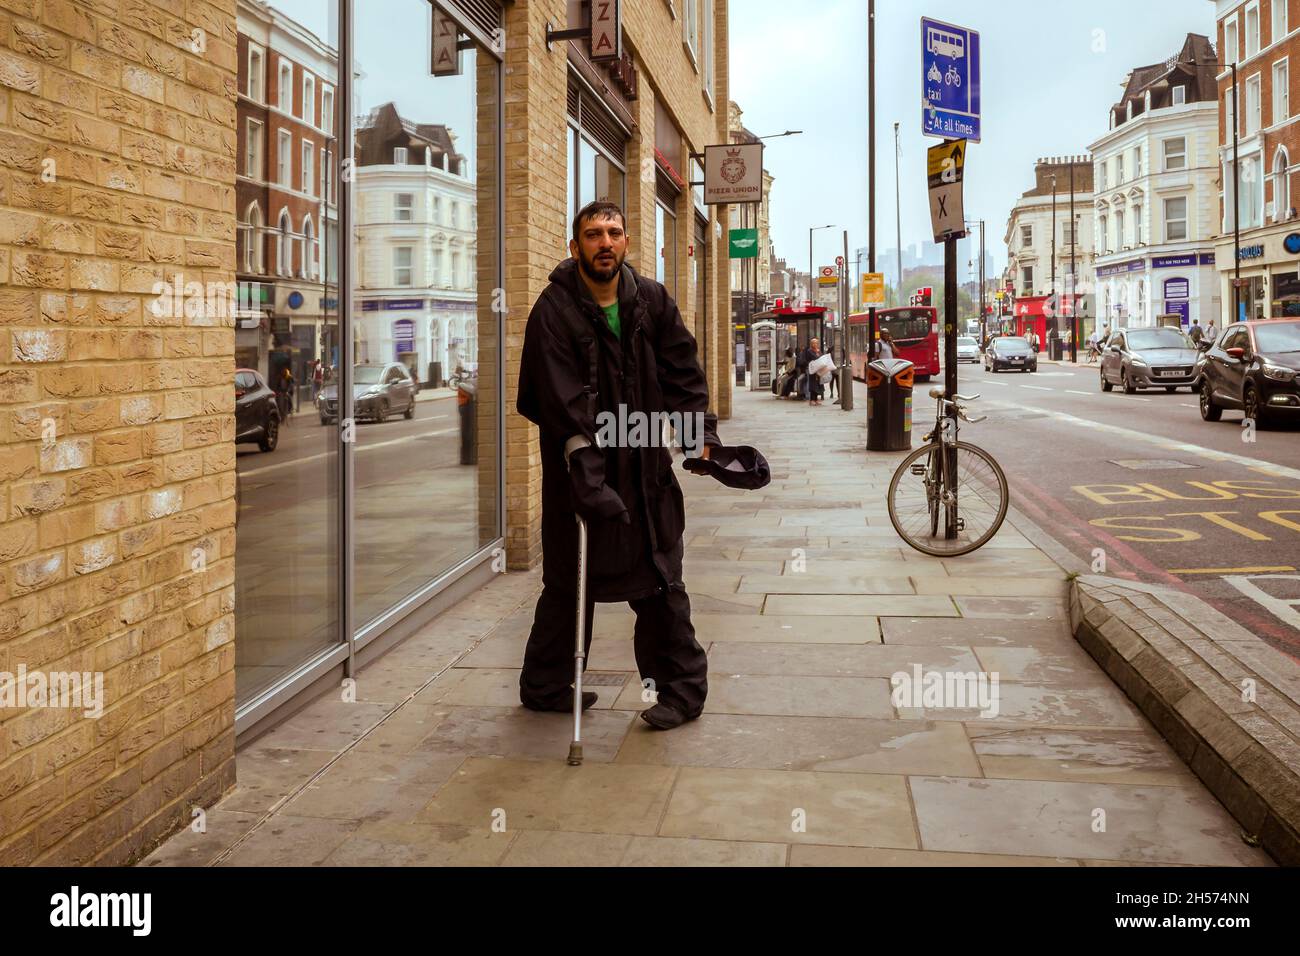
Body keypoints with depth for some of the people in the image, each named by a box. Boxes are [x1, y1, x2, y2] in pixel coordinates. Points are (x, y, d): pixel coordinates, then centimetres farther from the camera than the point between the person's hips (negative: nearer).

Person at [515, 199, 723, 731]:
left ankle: (681, 687, 20)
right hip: (579, 468, -4)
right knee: (568, 582, 9)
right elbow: (563, 402, -20)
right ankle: (544, 687, 26)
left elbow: (681, 371, 6)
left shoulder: (651, 300, 4)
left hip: (645, 466, 4)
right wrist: (589, 477, -27)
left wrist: (700, 430, -8)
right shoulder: (554, 311, -12)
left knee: (660, 580, 8)